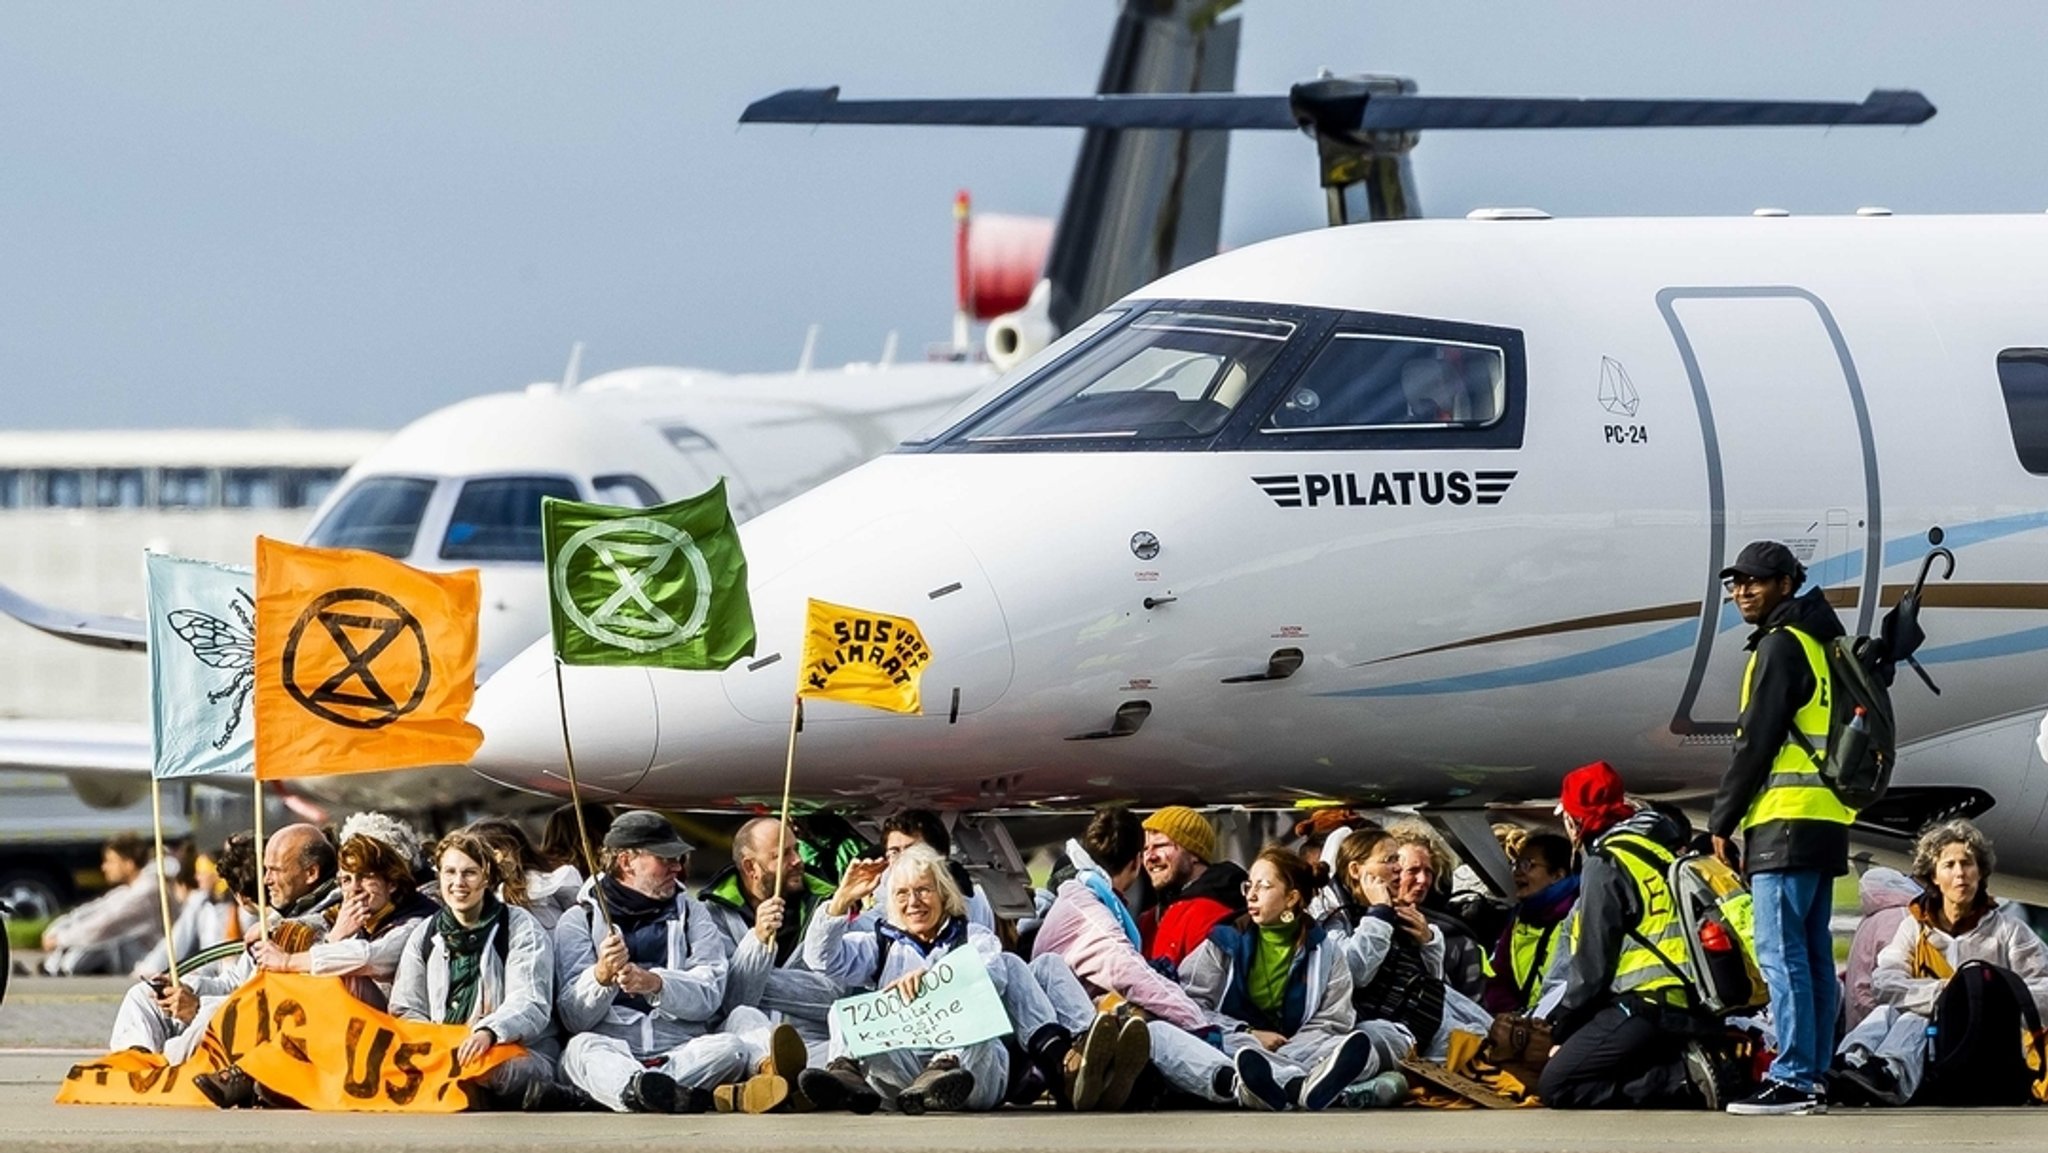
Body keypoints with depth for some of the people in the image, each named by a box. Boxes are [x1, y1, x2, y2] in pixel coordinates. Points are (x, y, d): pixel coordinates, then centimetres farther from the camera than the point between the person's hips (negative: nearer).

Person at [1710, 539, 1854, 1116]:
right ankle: (1813, 1079, 9)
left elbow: (1757, 742, -12)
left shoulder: (1780, 645, -8)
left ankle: (1793, 1079, -16)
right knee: (1813, 955, 9)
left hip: (1786, 821, -10)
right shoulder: (1817, 643, 21)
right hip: (1826, 821, 10)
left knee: (1781, 952, -11)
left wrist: (1722, 820, -7)